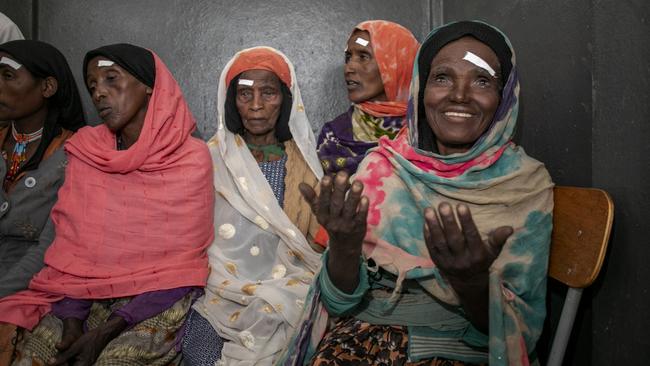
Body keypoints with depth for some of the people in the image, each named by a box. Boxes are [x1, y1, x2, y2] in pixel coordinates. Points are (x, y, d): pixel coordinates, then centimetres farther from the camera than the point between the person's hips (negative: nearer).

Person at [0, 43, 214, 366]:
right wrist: (73, 320, -13)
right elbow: (71, 245, 2)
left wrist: (106, 332, -17)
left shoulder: (192, 160, -10)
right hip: (90, 294, 4)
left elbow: (179, 265, -11)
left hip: (160, 296, -3)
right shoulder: (84, 150, 2)